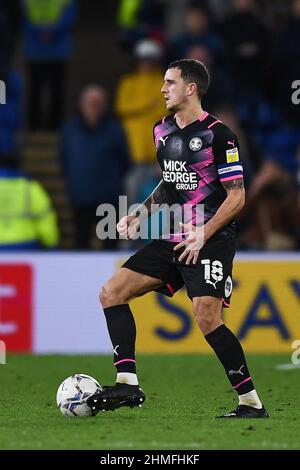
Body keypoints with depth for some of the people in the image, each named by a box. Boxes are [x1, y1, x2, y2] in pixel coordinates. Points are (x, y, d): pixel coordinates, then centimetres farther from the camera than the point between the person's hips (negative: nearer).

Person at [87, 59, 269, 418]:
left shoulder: (217, 134, -11)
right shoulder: (162, 130, 12)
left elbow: (236, 196, -11)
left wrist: (203, 234, -19)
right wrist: (140, 213, 11)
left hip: (210, 241, -8)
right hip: (172, 240, 8)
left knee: (207, 319, -20)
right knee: (111, 294, -1)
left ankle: (252, 404, -10)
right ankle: (127, 385, -2)